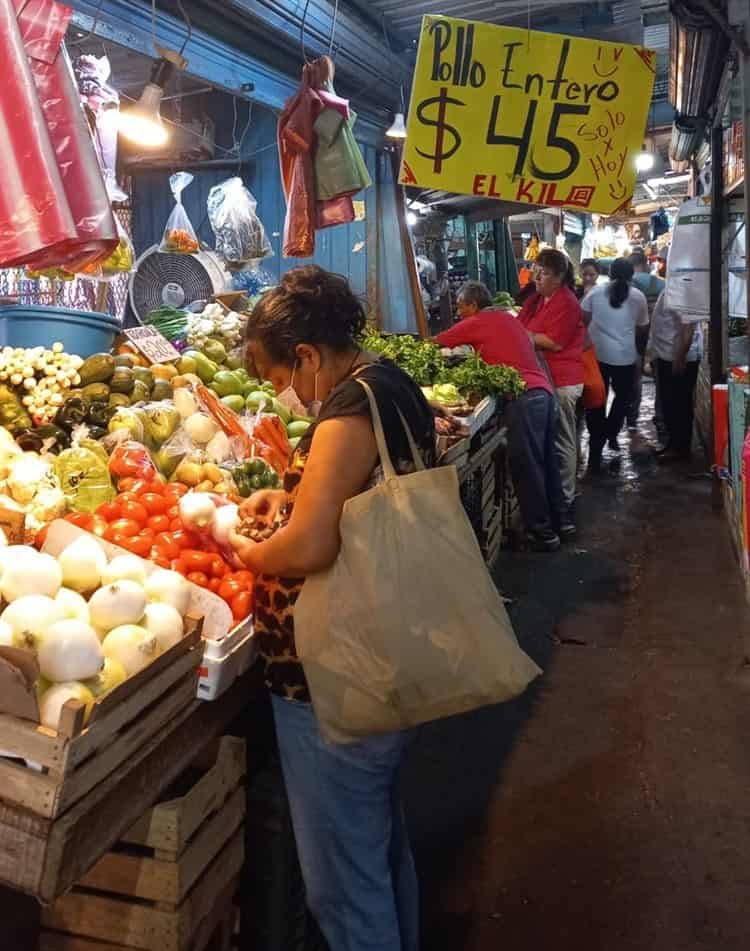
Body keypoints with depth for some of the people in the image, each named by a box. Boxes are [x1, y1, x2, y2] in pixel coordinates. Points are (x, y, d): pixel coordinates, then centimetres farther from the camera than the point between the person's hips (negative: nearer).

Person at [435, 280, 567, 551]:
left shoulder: (477, 323, 0)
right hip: (544, 390, 9)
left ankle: (542, 533, -1)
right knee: (546, 460, 17)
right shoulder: (507, 318, 23)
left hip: (524, 396, -9)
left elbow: (436, 343, 6)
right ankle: (557, 518, 27)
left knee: (526, 465, -4)